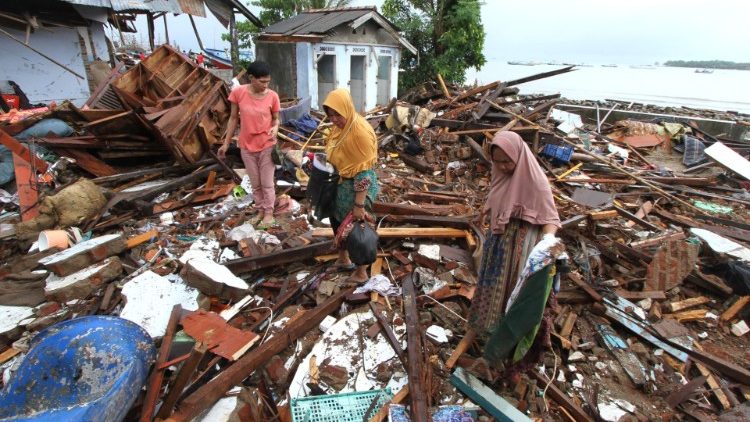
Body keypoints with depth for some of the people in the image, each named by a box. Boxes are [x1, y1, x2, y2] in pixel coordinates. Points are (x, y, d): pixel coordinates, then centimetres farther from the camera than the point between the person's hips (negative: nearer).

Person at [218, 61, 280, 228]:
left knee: (267, 183, 7)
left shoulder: (272, 96, -11)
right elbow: (233, 118, 0)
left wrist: (275, 128, -23)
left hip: (267, 145, -1)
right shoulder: (238, 93, -10)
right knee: (255, 183, 13)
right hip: (247, 146, 2)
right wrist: (226, 143, 4)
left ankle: (269, 214, 20)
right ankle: (261, 211, 29)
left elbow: (275, 119, 1)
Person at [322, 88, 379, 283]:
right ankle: (343, 259, 47)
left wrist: (359, 204, -24)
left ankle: (361, 273, 27)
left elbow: (364, 170, -25)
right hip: (340, 184, 9)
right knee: (337, 220, 24)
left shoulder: (360, 130, -25)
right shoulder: (338, 126, 1)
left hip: (358, 187, -9)